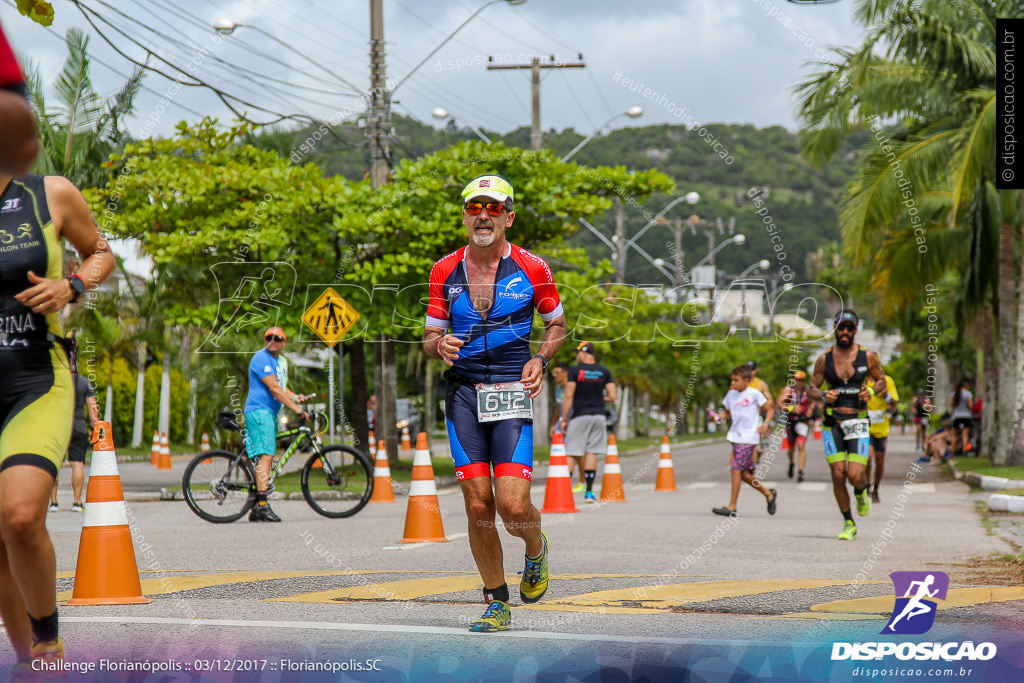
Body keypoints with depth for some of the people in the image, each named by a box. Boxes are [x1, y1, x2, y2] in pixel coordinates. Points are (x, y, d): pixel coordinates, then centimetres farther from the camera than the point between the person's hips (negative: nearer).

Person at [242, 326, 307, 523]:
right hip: (259, 411, -10)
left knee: (267, 459, 7)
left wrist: (295, 397, 1)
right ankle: (262, 504, -27)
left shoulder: (278, 361, 21)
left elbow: (281, 387, 23)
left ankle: (257, 511, 9)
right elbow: (274, 389, -17)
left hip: (270, 413, 10)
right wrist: (296, 409, -18)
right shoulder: (261, 358, -10)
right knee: (265, 455, -20)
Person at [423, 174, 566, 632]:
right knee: (478, 506, -1)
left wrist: (540, 359, -5)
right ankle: (497, 604, 15)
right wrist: (440, 345, -10)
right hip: (462, 392, 2)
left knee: (513, 506, -13)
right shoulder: (444, 271, 6)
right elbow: (429, 336, 13)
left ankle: (536, 550, 23)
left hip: (512, 393, -2)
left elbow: (557, 324, 14)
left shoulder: (531, 269, 0)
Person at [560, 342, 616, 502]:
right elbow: (612, 397, 2)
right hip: (598, 416, 4)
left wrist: (564, 419, -4)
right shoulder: (605, 372, 6)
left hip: (580, 416, -4)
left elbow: (568, 396, -9)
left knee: (571, 453, 1)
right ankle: (589, 492, 5)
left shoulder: (575, 371, -5)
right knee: (591, 453, 8)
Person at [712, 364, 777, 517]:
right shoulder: (731, 394, 12)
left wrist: (765, 424, -16)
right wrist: (719, 416, 1)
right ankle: (769, 495, 27)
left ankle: (732, 507, -10)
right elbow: (727, 412, 22)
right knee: (744, 473, 8)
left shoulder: (754, 393, -6)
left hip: (748, 437, -7)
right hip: (735, 436, 7)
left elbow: (770, 409, 0)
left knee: (736, 469, -12)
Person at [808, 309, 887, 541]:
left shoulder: (867, 357, 2)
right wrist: (823, 395, -14)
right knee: (838, 475, -4)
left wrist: (871, 390, -8)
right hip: (832, 423, 1)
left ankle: (862, 493, 27)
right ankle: (848, 524, 12)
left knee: (855, 475, -12)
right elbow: (812, 388, 9)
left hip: (858, 421, -1)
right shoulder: (824, 359, 2)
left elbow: (881, 380, 14)